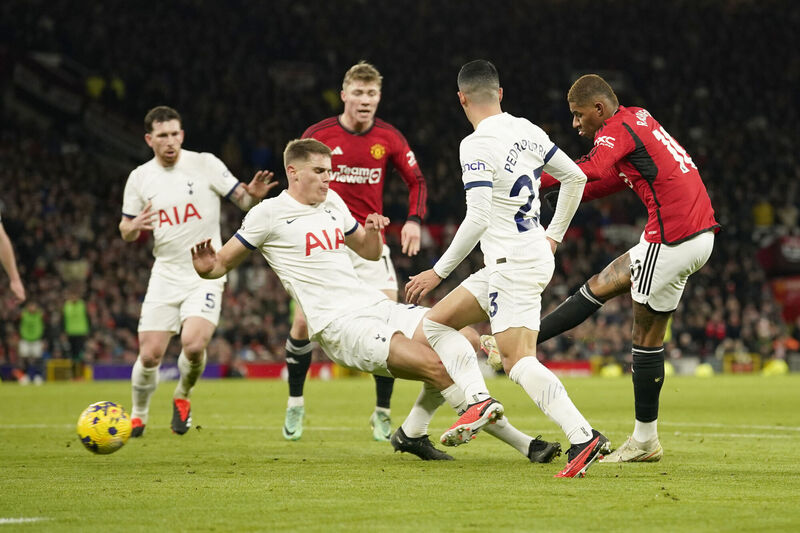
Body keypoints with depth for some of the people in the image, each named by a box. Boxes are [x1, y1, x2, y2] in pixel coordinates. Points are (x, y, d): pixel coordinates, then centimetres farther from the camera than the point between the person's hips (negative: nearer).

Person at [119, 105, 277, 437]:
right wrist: (134, 226, -11)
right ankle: (138, 414, 23)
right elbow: (126, 232, 13)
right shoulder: (139, 178, 4)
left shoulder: (205, 164, -4)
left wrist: (254, 194, -24)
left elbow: (243, 200, -1)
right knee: (150, 355, -4)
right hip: (166, 274, 3)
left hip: (206, 274, -2)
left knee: (193, 345, -22)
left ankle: (182, 398, 9)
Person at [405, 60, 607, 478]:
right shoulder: (527, 131, 9)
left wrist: (438, 272, -14)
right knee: (436, 324, 16)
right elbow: (574, 177, 18)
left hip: (514, 262, -9)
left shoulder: (477, 145, -15)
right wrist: (554, 236, 26)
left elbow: (477, 219, -21)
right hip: (536, 251, 9)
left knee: (519, 362, -16)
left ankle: (583, 436, -28)